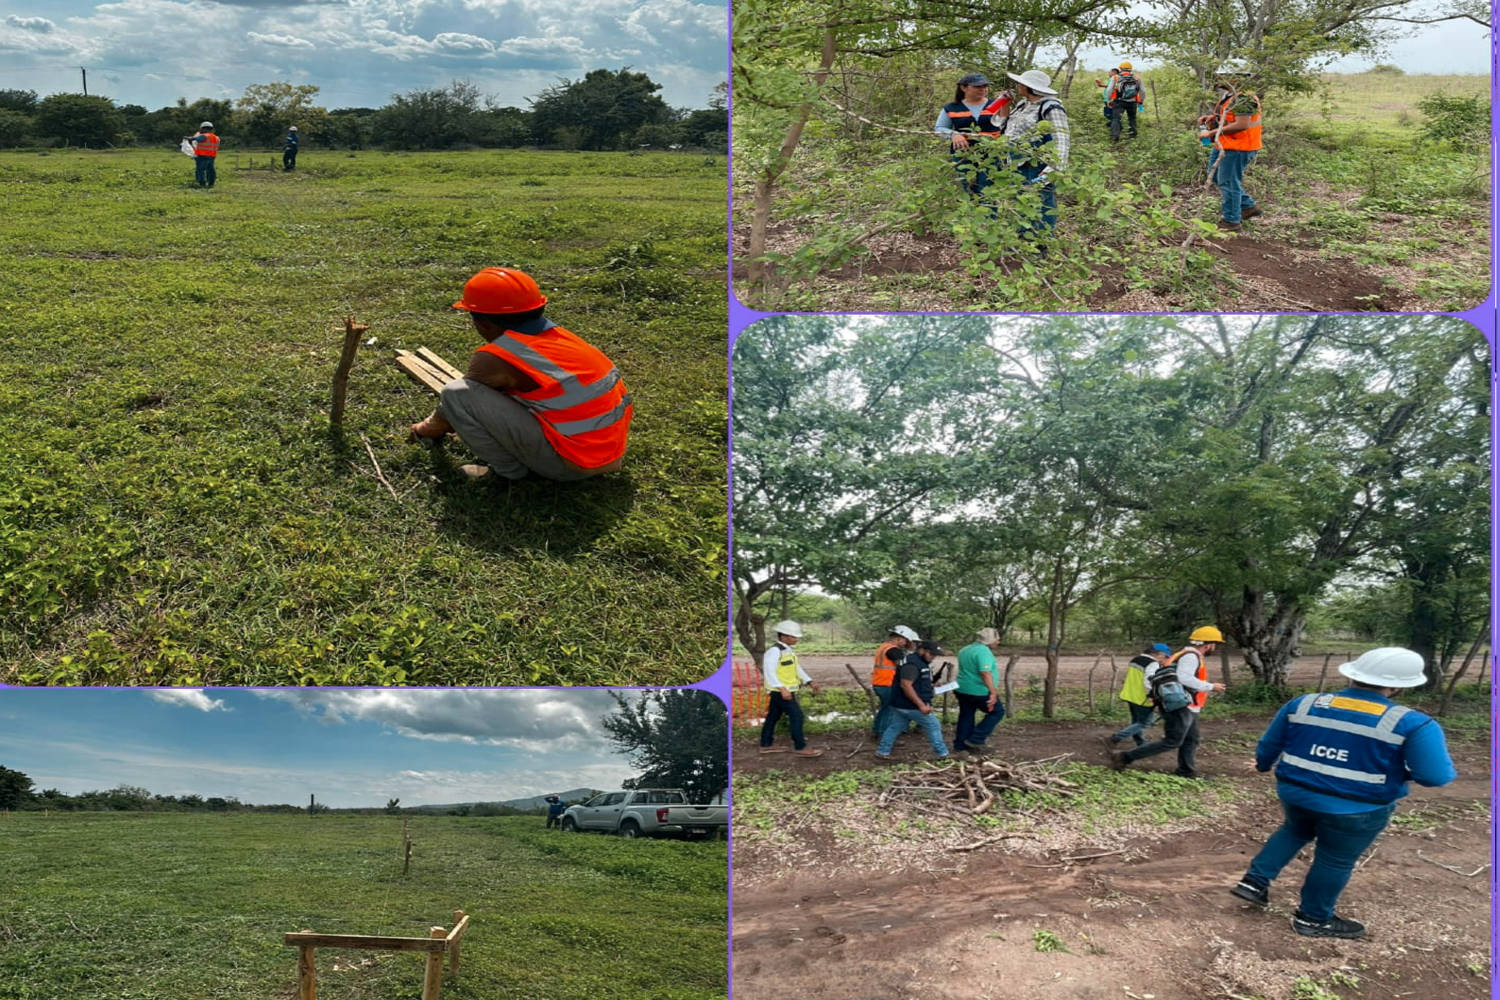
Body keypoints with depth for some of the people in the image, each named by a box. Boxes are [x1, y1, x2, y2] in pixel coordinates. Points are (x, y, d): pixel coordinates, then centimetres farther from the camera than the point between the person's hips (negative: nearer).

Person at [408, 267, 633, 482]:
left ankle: (507, 468, 3)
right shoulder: (557, 337, 10)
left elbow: (457, 397, 8)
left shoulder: (494, 359, -13)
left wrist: (430, 428, 29)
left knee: (457, 394, -10)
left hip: (573, 465, -8)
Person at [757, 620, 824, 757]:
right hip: (781, 691, -10)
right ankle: (801, 748, -4)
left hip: (787, 690, 10)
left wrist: (810, 682, 14)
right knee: (796, 716, -9)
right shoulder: (774, 651, -19)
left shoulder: (790, 650, 13)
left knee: (773, 716, 15)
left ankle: (766, 744, 24)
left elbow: (797, 668, 21)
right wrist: (782, 688, -34)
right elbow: (769, 672, -26)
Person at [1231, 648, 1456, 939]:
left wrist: (1263, 764, 27)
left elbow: (1268, 745, 7)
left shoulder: (1303, 705, -5)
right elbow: (1435, 775, -18)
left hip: (1295, 793, 4)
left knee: (1294, 833, 30)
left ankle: (1254, 881, 25)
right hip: (1357, 809, -4)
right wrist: (1399, 769, 4)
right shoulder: (1411, 724, -18)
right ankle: (1313, 919, 32)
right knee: (1336, 860, 16)